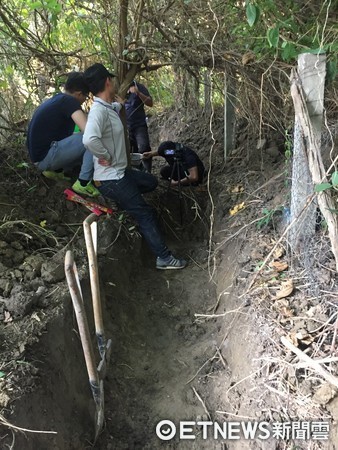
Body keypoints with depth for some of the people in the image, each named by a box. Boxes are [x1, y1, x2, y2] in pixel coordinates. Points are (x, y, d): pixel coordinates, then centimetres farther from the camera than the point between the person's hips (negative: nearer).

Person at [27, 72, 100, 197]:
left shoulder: (56, 100, 17)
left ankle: (55, 170, 13)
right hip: (46, 157, -10)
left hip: (39, 156, 10)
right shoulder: (69, 101, -12)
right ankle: (83, 183, -13)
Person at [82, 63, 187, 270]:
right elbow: (89, 140, -42)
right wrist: (106, 157, -29)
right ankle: (164, 257, 7)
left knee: (151, 182, 28)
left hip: (119, 172, 10)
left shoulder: (108, 107, 6)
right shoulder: (99, 111, -24)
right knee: (145, 214, -3)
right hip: (110, 179, -10)